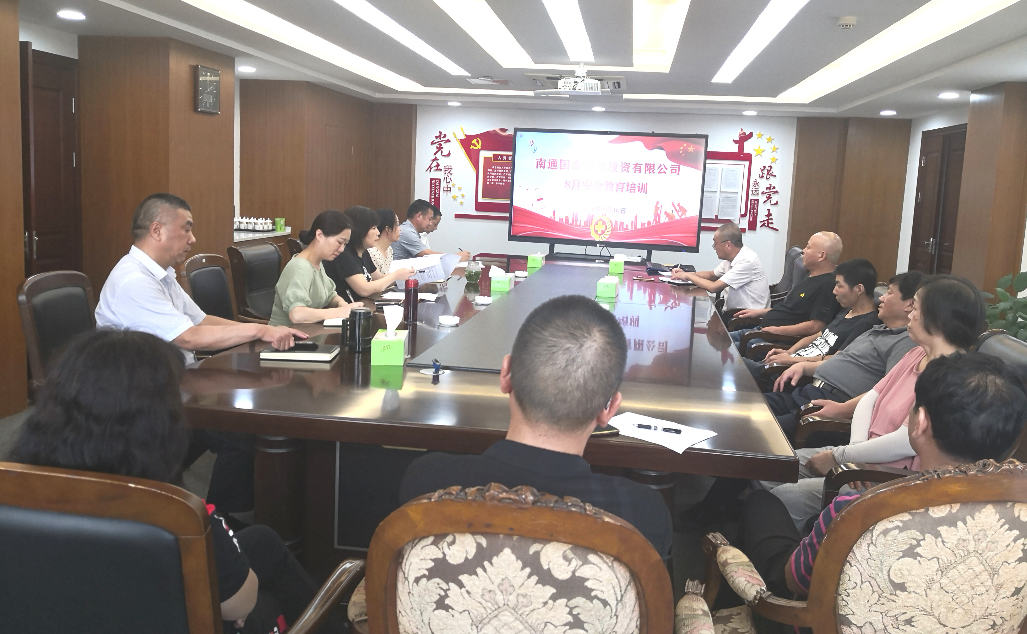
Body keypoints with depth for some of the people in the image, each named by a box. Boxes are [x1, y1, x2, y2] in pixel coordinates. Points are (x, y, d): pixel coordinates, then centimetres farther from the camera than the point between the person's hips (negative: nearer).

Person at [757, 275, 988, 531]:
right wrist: (856, 447, -10)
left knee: (786, 498, -20)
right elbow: (871, 397, 9)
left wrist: (838, 457, -17)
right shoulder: (918, 354, 10)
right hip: (863, 456, 10)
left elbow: (907, 441, -26)